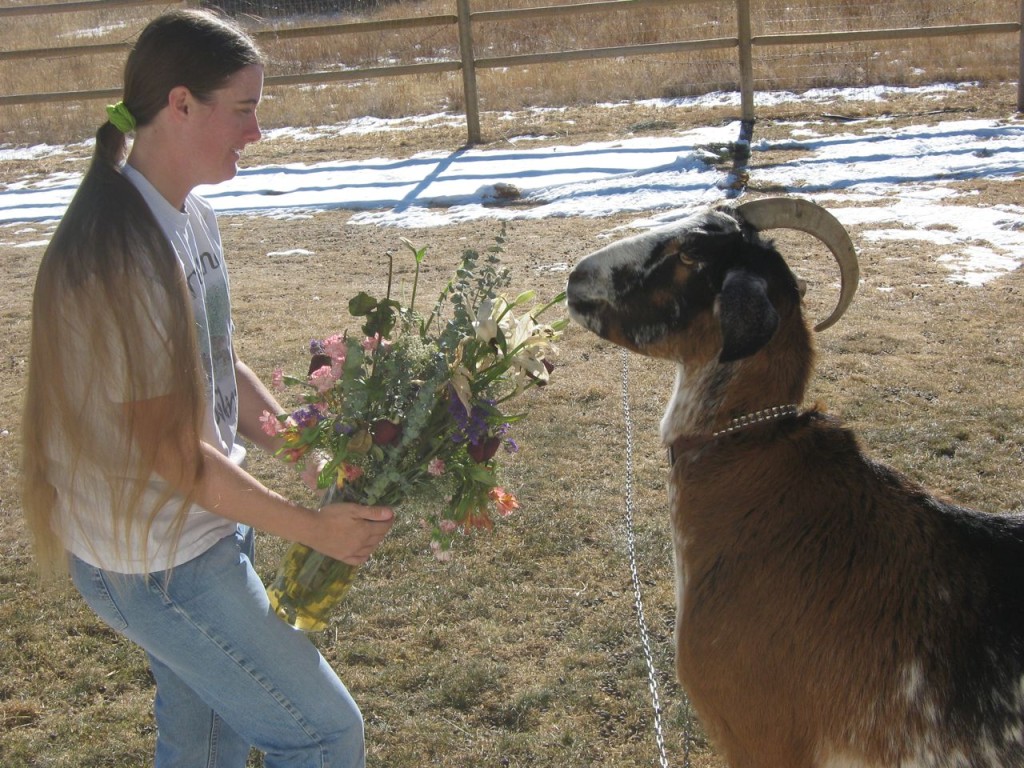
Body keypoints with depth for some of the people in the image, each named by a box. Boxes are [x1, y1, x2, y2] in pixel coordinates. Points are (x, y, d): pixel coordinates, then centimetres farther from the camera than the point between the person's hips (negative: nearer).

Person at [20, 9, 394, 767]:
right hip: (155, 560, -9)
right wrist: (313, 527, -15)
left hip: (195, 529, 9)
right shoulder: (119, 252, -26)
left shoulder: (190, 216, 2)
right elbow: (173, 454, -22)